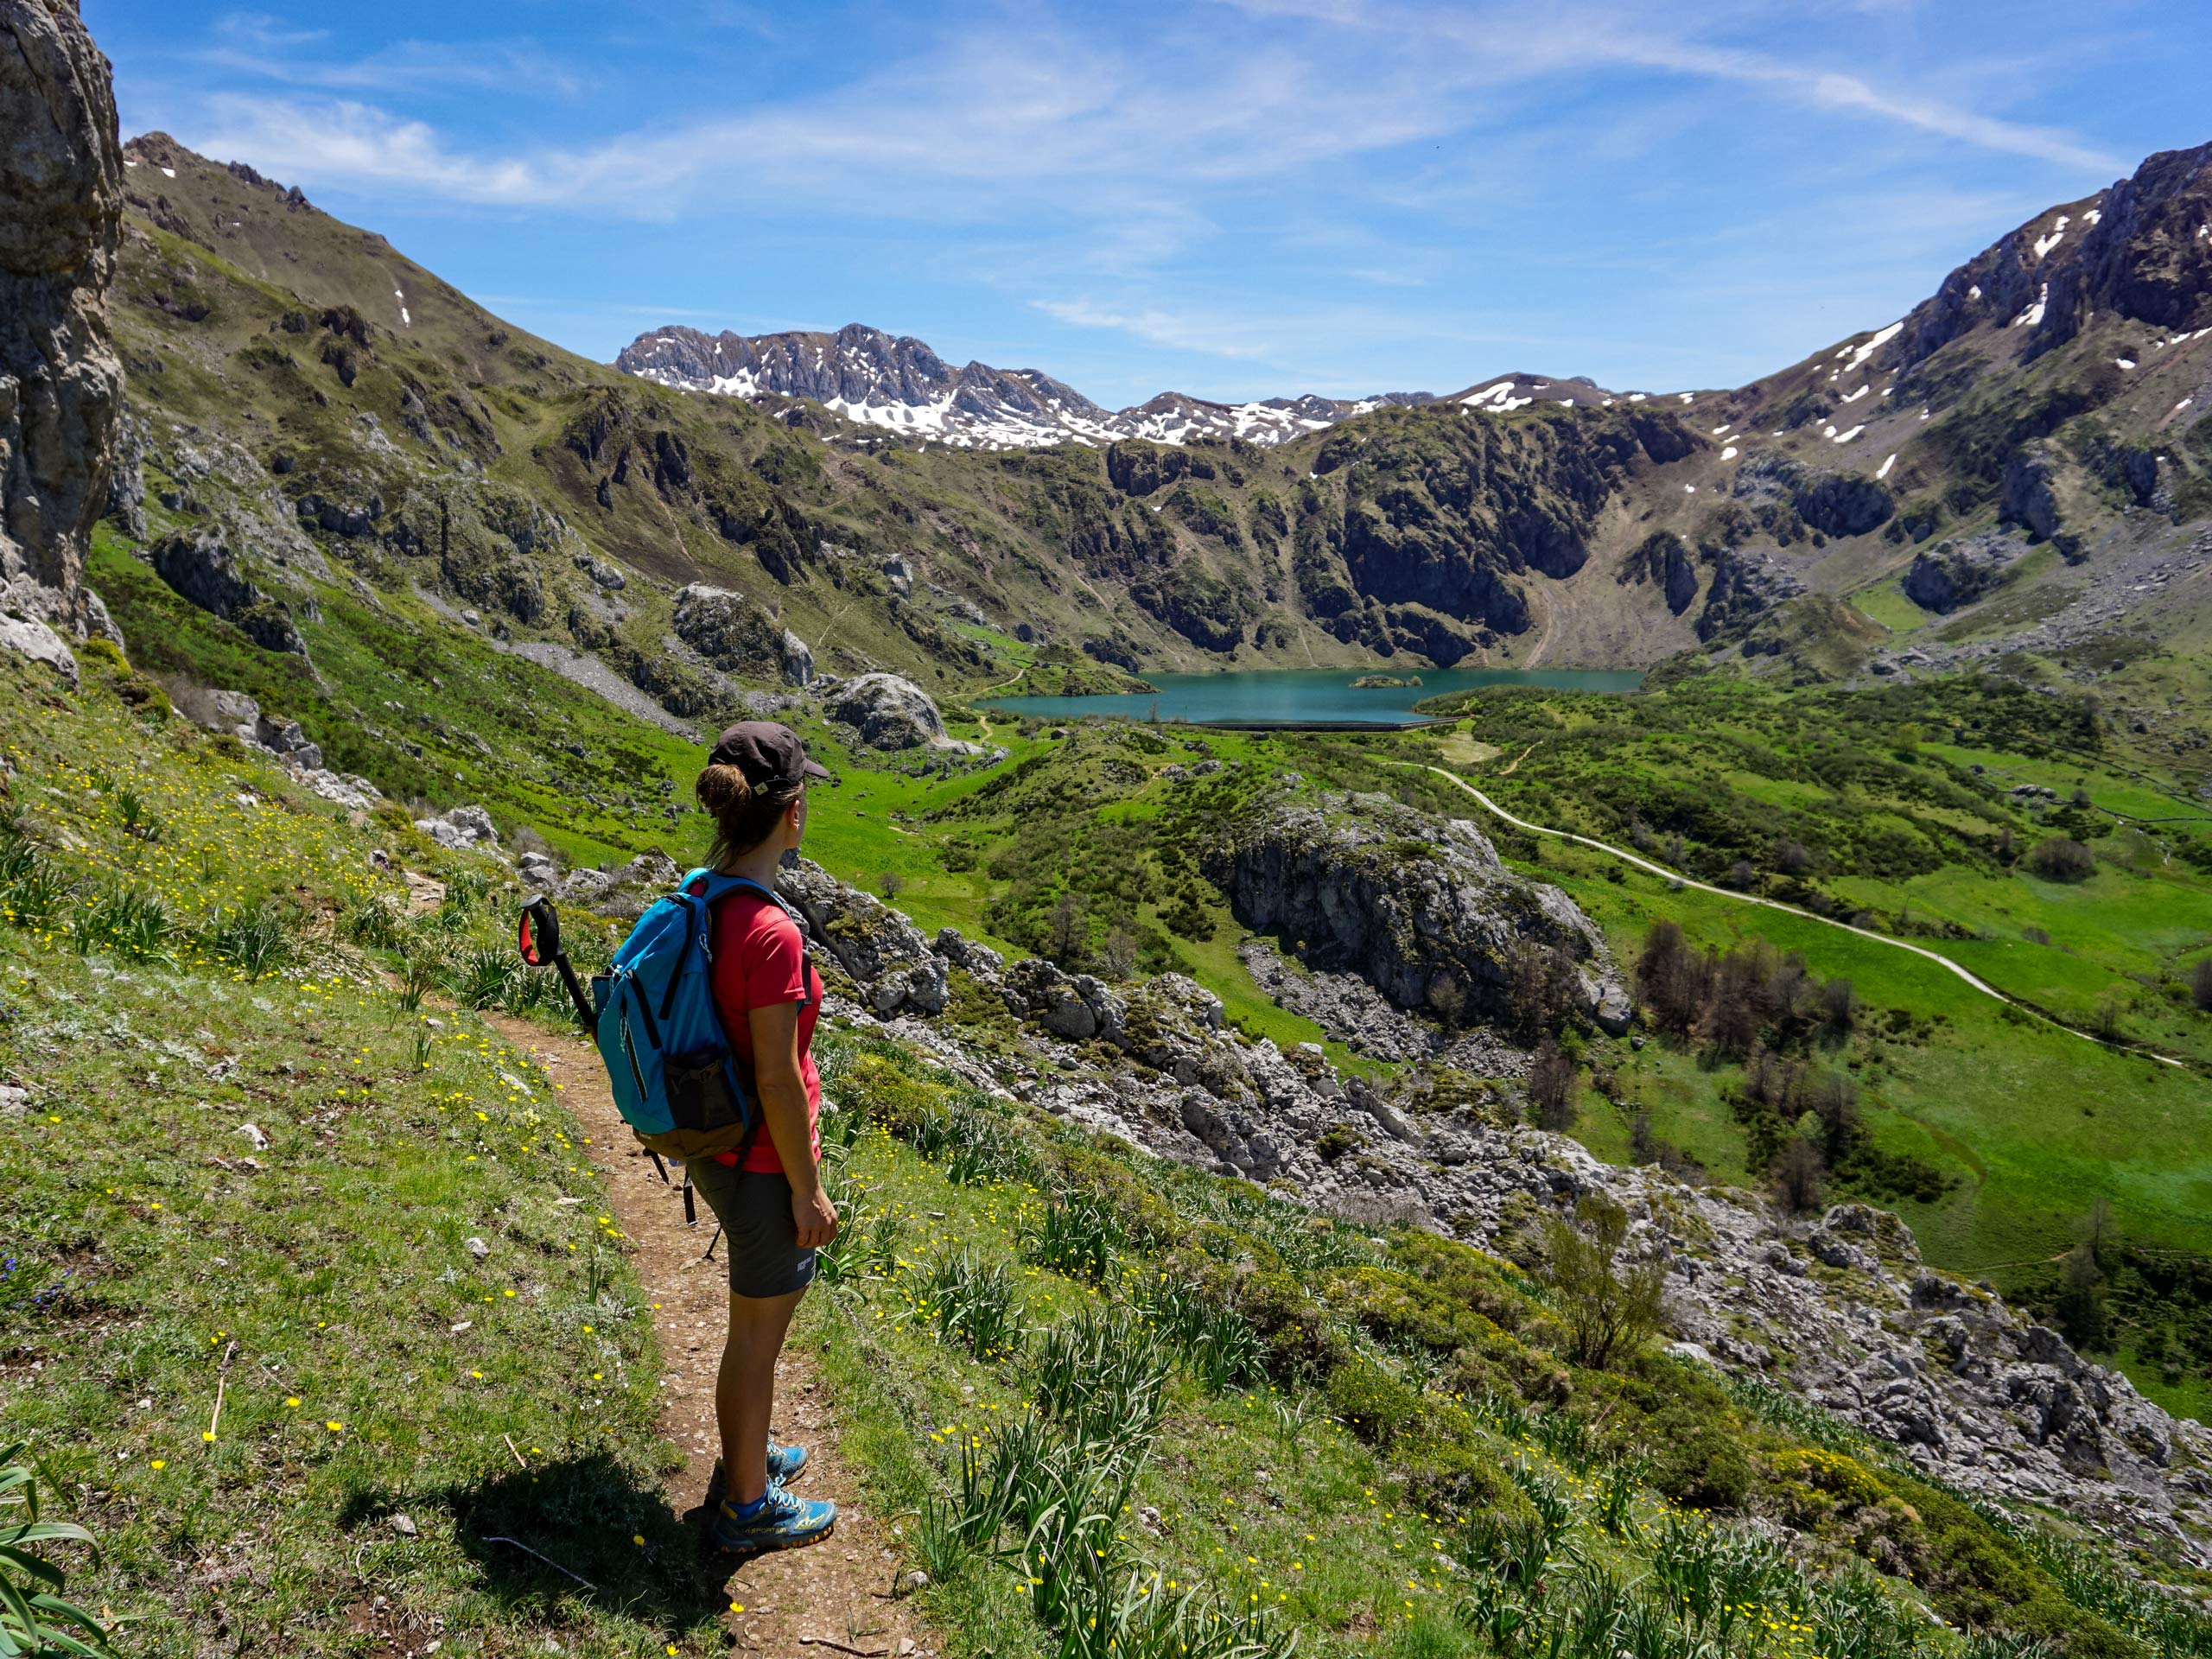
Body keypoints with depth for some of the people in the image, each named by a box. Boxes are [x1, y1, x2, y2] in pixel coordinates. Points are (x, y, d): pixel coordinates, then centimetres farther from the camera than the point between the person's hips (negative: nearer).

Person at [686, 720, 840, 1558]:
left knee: (755, 1322, 27)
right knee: (758, 1334, 12)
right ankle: (747, 1507, 32)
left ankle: (743, 1458, 48)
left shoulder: (702, 902, -2)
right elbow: (777, 1082, -25)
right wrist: (809, 1192, -14)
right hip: (765, 1166, -8)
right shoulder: (770, 932, -29)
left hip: (718, 1149, 8)